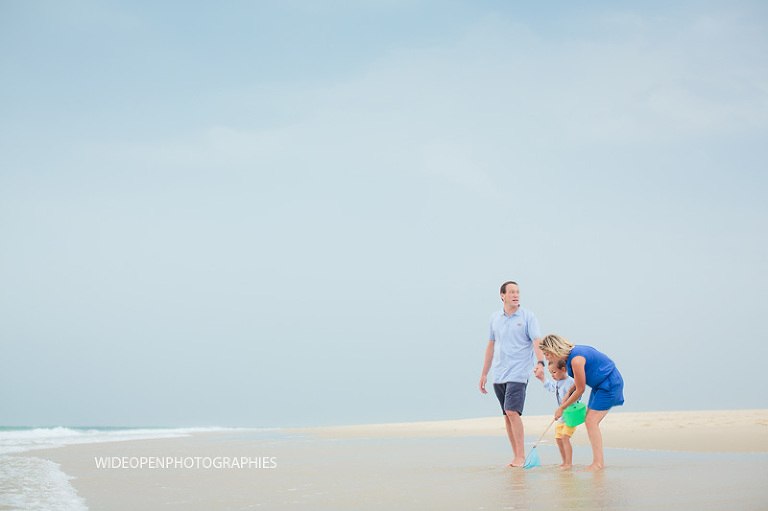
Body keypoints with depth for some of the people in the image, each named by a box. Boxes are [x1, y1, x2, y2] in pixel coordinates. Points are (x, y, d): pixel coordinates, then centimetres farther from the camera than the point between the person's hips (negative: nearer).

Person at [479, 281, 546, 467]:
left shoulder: (527, 317, -1)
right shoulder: (495, 318, 12)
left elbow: (537, 341, -10)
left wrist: (540, 362, -29)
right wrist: (484, 374, 19)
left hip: (518, 373, -5)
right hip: (499, 374, 5)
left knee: (512, 412, -17)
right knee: (507, 416, 6)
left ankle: (521, 456, -10)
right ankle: (516, 457, 13)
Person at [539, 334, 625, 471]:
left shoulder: (576, 359, -27)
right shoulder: (571, 353, 2)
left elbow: (580, 389, -18)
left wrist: (562, 407, -8)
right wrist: (568, 394, 7)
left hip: (610, 384, -10)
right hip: (600, 385, 10)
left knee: (591, 421, -14)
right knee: (589, 421, 7)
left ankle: (598, 463, -14)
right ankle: (600, 460, 11)